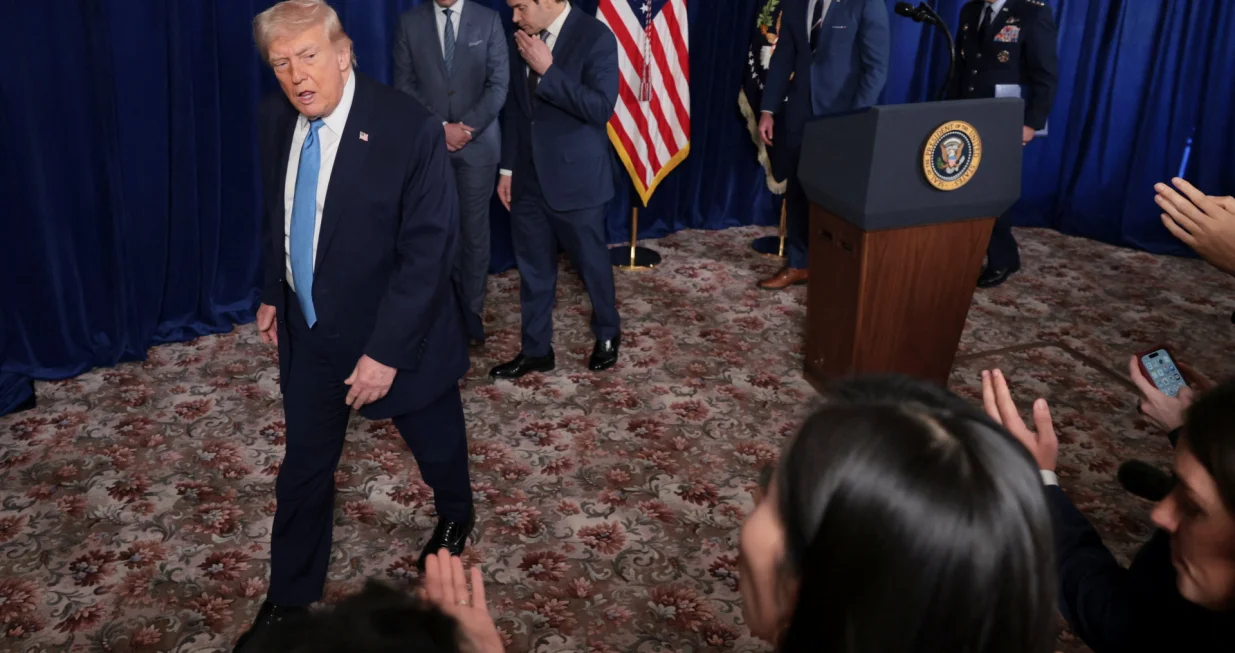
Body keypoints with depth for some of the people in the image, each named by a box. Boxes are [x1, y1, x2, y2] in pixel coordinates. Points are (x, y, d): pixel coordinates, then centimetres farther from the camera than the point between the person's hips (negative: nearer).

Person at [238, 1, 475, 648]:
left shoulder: (410, 129, -24)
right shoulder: (275, 118, -5)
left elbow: (428, 251, -23)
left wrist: (387, 350, -24)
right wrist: (273, 293, 12)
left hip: (395, 334, -4)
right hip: (307, 330, 5)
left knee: (435, 442, 21)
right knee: (303, 468, 15)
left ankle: (455, 514, 54)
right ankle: (290, 598, 34)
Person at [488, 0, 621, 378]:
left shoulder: (595, 37, -13)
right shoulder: (522, 39, 5)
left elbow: (601, 107, -21)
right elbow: (514, 106, 12)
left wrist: (547, 69, -23)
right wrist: (508, 168, 10)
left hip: (575, 178, -5)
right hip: (528, 178, 6)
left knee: (591, 262, 11)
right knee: (533, 268, 12)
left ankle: (608, 334, 35)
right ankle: (536, 350, 25)